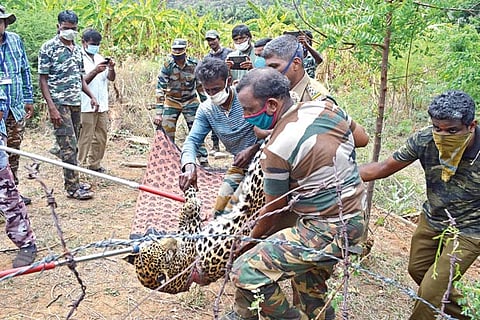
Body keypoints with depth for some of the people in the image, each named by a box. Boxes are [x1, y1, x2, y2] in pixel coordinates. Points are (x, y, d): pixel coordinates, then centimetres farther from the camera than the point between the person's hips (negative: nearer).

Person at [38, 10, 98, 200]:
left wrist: (91, 96, 9)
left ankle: (72, 180, 22)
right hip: (59, 103, -7)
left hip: (76, 103, 7)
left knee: (72, 144, 12)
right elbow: (43, 80, -9)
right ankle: (72, 188, -3)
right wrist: (51, 107, -17)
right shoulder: (48, 48, -6)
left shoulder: (77, 49, 13)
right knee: (68, 145, -8)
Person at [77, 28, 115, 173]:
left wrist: (111, 68, -10)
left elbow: (111, 78, 10)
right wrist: (95, 71, -24)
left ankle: (94, 164, 21)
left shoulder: (100, 58, 16)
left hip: (102, 105, 7)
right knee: (85, 138, -4)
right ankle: (79, 165, 3)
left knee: (101, 137, 10)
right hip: (86, 106, -7)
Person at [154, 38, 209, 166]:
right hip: (171, 102, 0)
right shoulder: (168, 65, -16)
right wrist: (158, 113, -22)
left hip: (190, 101, 0)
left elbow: (201, 86, 1)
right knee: (166, 134, -2)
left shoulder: (195, 65, -12)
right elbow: (160, 89, -17)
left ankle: (204, 161, -2)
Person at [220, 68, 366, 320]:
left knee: (247, 271, -13)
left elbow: (275, 210, -8)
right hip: (355, 217, 9)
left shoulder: (276, 150, -22)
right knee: (311, 290, 27)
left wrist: (252, 239, 10)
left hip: (326, 230, -9)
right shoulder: (328, 107, -2)